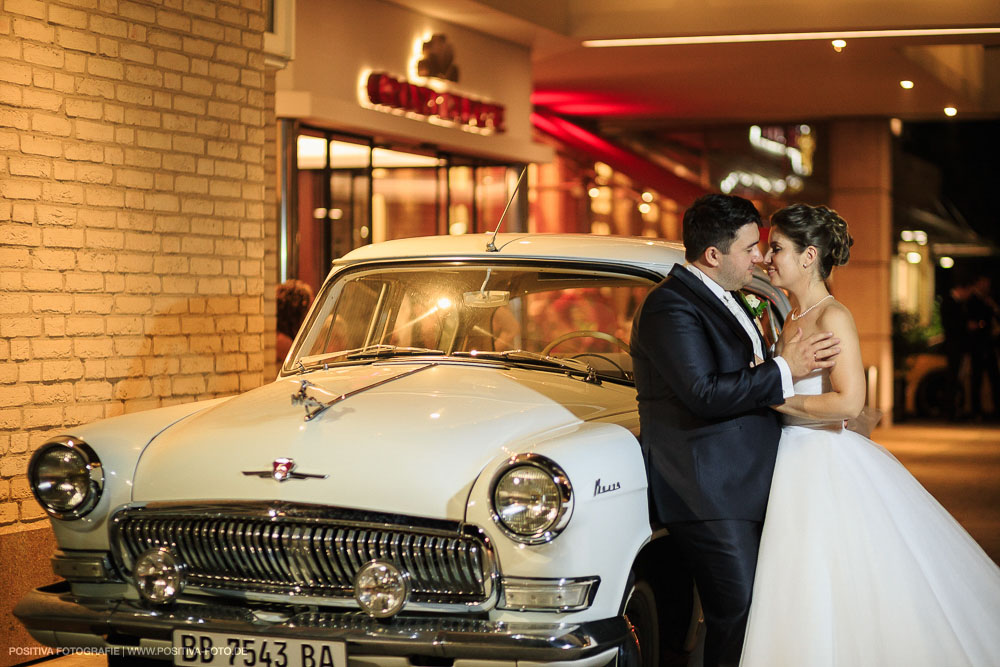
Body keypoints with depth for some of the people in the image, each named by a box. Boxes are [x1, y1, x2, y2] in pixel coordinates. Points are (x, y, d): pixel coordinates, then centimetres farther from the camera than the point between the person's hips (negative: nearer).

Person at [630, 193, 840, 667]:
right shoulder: (670, 305, -13)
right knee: (738, 616, -11)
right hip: (708, 493, -10)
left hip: (746, 488, 10)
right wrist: (783, 370, -15)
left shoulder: (721, 300, 20)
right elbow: (704, 394, -22)